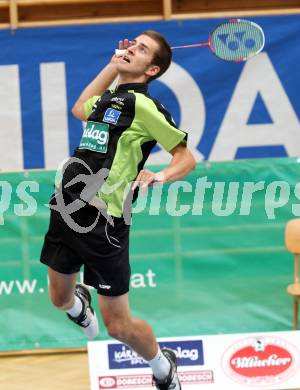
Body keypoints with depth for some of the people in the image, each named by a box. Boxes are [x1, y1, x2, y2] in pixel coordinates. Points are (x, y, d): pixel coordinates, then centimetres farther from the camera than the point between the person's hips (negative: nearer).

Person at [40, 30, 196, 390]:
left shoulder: (142, 104, -10)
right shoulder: (109, 98, 12)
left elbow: (186, 157, -6)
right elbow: (79, 109, 36)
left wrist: (161, 176, -27)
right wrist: (113, 65, 27)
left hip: (103, 223, -7)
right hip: (67, 211, 7)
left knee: (118, 326, -1)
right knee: (60, 299, 23)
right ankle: (80, 304, 59)